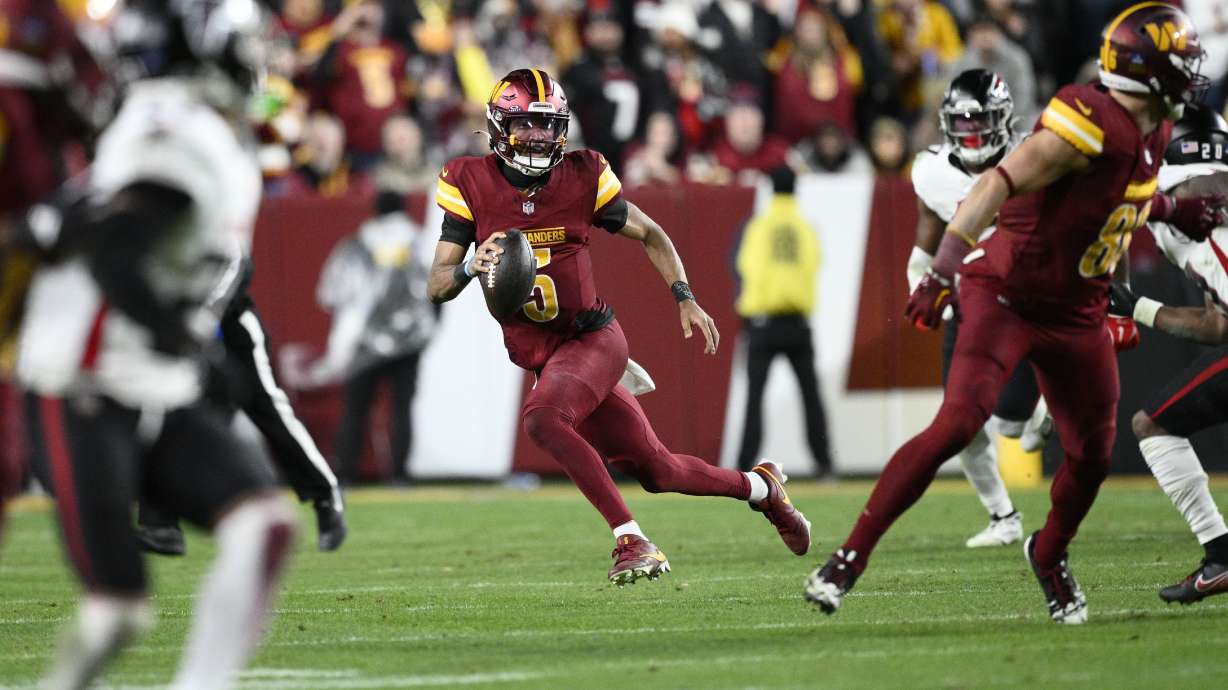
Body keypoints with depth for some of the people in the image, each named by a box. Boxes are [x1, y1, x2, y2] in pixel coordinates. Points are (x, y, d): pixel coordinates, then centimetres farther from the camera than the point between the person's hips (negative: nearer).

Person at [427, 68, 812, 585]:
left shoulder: (581, 178, -6)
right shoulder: (470, 185, -6)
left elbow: (650, 235, 9)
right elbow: (437, 286, -6)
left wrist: (685, 299, -2)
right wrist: (472, 269, -27)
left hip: (593, 338, -3)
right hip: (540, 357, 3)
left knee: (541, 417, -32)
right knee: (656, 470, 6)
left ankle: (632, 542, -24)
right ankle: (761, 487, 32)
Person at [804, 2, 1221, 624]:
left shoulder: (1151, 132, 7)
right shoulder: (1091, 125, -22)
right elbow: (1001, 183, -30)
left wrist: (1172, 211, 16)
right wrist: (946, 264, -39)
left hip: (1076, 316, 8)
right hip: (1008, 294, -8)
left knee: (1091, 457, 10)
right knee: (956, 427, -21)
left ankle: (1050, 556, 39)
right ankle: (849, 558, -17)